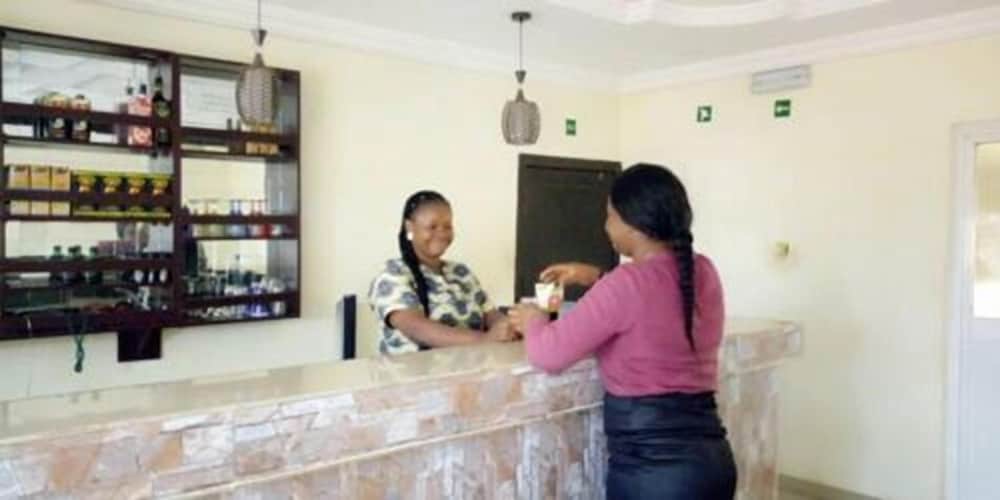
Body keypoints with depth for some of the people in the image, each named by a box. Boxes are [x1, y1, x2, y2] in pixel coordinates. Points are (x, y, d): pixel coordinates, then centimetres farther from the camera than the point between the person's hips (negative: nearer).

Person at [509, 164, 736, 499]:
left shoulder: (627, 283, -19)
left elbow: (549, 355, -16)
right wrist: (597, 279, 19)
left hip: (652, 466, -7)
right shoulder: (703, 272, 3)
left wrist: (533, 322, 4)